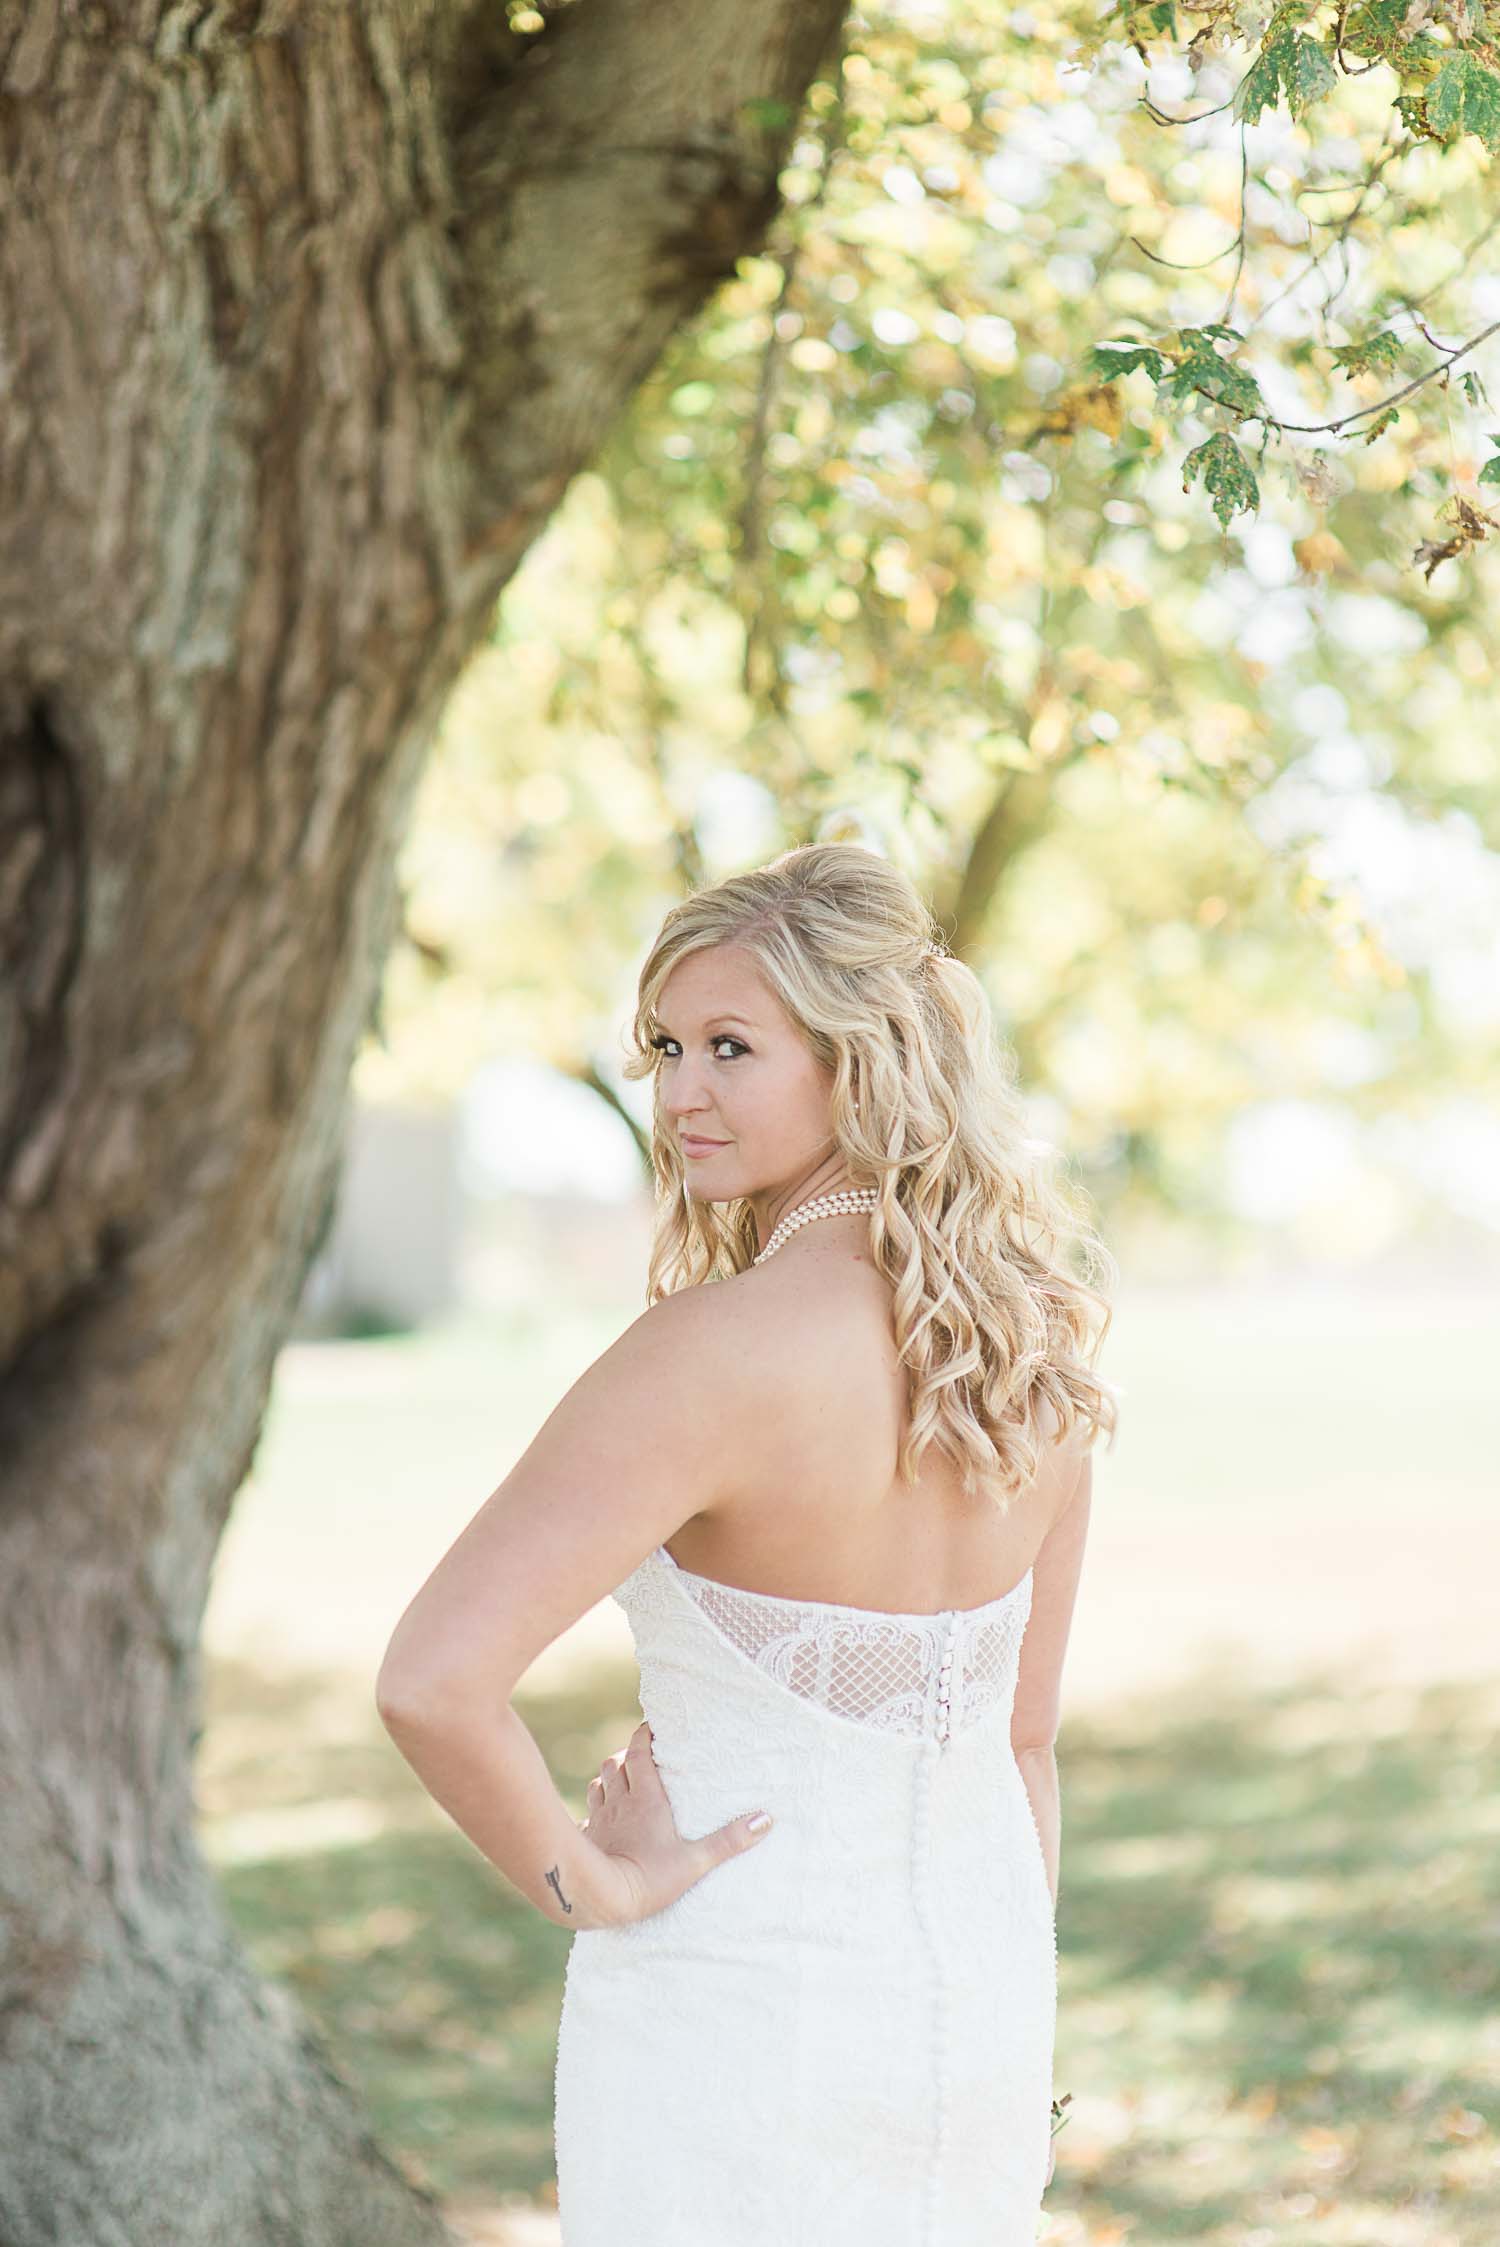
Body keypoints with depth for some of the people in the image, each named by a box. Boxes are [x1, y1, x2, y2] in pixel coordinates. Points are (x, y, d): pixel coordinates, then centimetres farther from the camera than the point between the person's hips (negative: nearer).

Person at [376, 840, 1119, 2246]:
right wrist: (1010, 2048, 17)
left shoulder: (717, 1350, -22)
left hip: (738, 2011, -6)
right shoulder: (1030, 1337, -1)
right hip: (975, 1989, 6)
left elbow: (433, 1681, -31)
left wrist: (589, 1885, -16)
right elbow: (1027, 1732, 9)